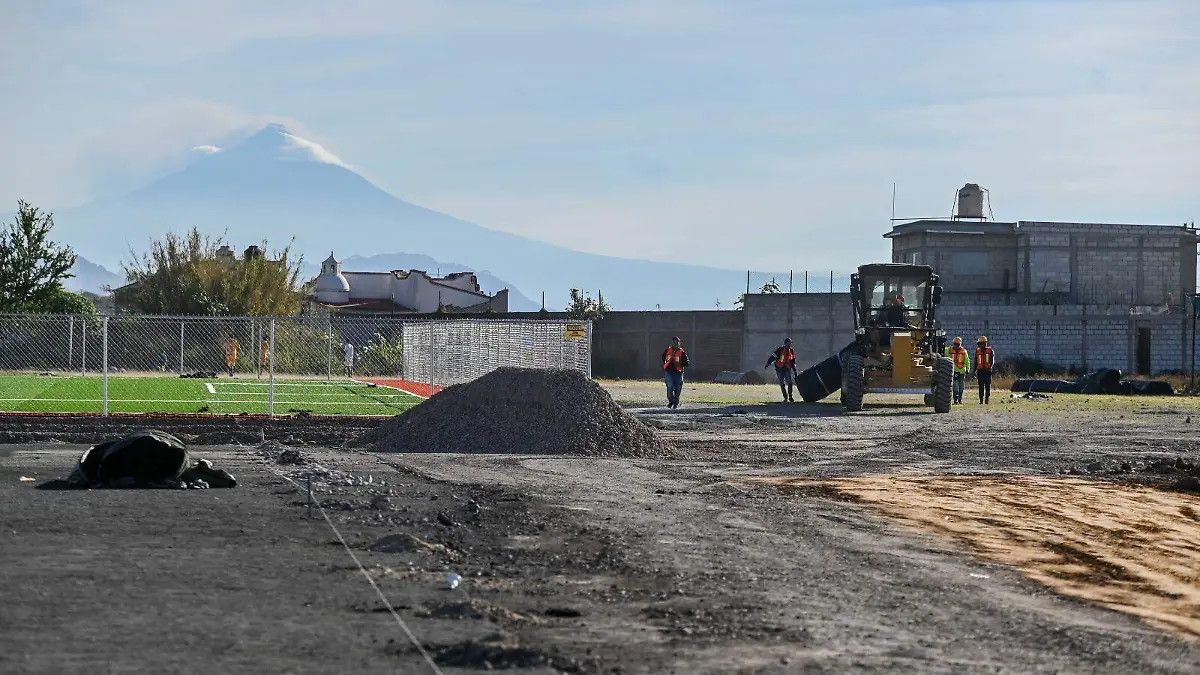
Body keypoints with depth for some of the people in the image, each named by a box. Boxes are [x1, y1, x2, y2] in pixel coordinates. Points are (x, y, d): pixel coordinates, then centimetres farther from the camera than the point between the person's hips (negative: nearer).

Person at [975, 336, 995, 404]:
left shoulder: (990, 351, 2)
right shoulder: (977, 351, 10)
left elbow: (992, 361, -1)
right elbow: (975, 362, 14)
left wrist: (990, 366, -19)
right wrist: (974, 371, 10)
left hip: (987, 370, -2)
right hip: (980, 371, 2)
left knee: (988, 386, -2)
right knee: (981, 386, 2)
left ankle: (987, 399, 2)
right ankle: (981, 400, 4)